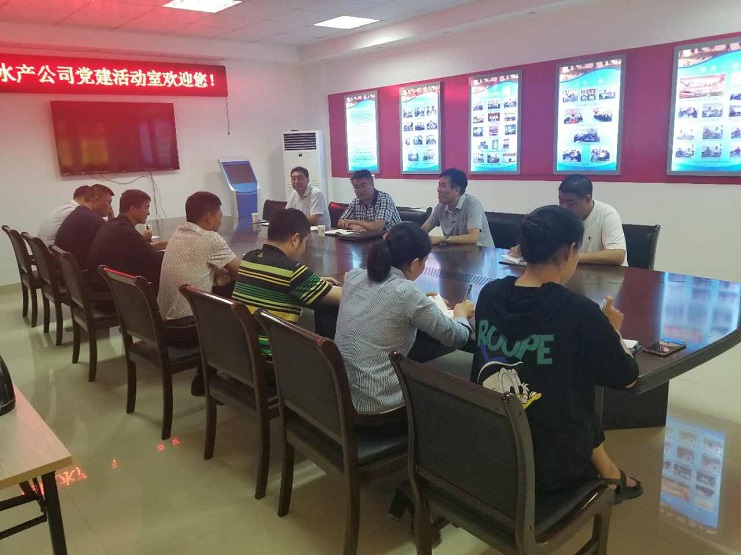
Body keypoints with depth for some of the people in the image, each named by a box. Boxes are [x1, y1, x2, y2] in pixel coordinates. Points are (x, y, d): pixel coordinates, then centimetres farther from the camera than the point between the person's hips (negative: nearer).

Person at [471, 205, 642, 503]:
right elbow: (627, 377, -6)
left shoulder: (489, 293, -8)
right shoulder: (580, 312, -22)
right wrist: (611, 331, 10)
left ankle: (606, 472, 43)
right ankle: (607, 475, 44)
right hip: (550, 464, -4)